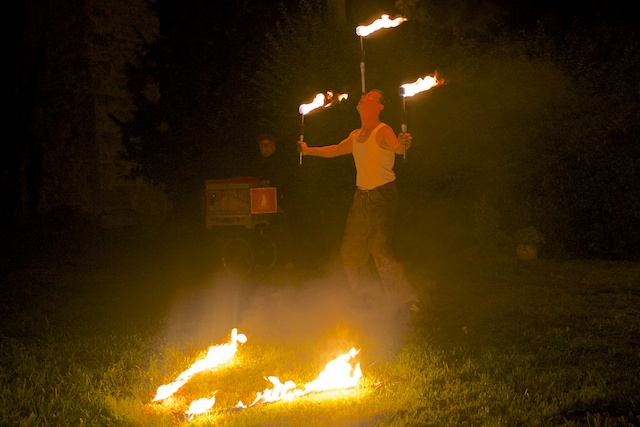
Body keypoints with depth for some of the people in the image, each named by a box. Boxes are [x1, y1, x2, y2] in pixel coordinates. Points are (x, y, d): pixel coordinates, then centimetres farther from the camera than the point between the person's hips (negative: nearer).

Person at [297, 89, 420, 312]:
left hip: (382, 195, -8)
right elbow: (336, 150, 31)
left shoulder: (382, 131, -11)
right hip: (361, 195, 8)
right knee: (349, 251, 12)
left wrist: (403, 143, -55)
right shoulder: (355, 135, 12)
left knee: (381, 252, -15)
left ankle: (405, 300, -3)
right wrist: (308, 150, 34)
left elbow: (397, 147, -32)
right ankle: (366, 297, 27)